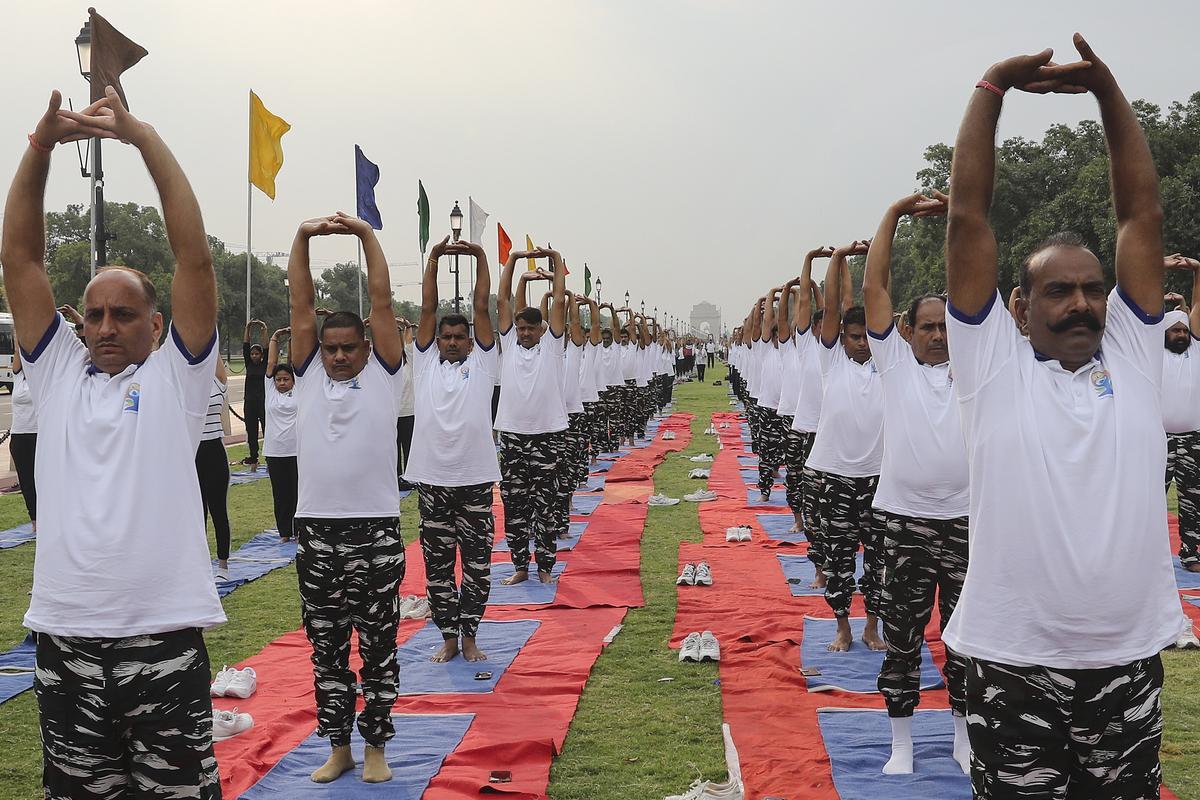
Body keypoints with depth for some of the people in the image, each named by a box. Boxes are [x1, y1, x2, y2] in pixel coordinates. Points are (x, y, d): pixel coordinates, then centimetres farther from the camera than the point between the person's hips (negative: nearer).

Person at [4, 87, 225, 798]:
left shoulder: (176, 378, 3)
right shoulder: (59, 372, 12)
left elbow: (195, 256, -6)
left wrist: (143, 136, -8)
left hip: (164, 640, -3)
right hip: (64, 639, 3)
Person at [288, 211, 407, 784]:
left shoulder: (384, 374, 3)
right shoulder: (308, 375, 10)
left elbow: (380, 299, -2)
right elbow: (302, 304, 3)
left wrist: (365, 233, -2)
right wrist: (303, 237, -3)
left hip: (375, 532, -2)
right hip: (315, 531, 3)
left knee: (378, 646, 5)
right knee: (325, 647, 10)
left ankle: (376, 746, 17)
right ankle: (337, 745, 22)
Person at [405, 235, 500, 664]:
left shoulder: (482, 363, 7)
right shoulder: (425, 362, 10)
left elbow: (482, 308, 1)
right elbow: (427, 309, 3)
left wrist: (481, 258, -3)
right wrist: (433, 257, -2)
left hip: (475, 479, -1)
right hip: (432, 479, 1)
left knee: (477, 563, 4)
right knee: (437, 564, 7)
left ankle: (469, 635, 17)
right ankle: (448, 636, 19)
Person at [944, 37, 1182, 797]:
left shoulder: (1133, 354, 8)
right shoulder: (994, 362, 0)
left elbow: (1143, 214, 6)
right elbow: (968, 217, -3)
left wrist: (1108, 90, 2)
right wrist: (993, 86, -3)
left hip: (1130, 664, 3)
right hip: (1015, 667, -3)